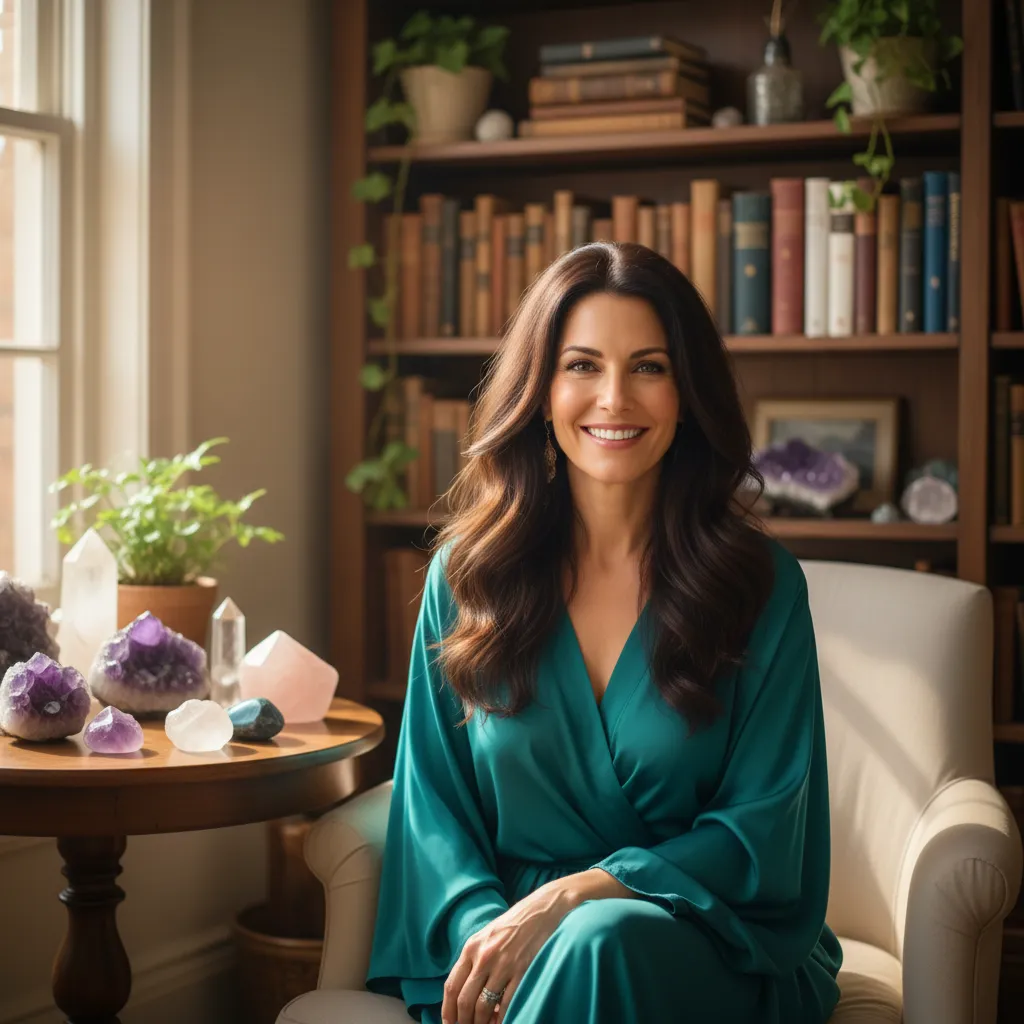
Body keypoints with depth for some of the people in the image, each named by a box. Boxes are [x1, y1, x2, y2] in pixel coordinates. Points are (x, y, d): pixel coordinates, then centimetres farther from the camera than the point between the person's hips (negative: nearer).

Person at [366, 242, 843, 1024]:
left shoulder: (762, 584, -1)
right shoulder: (466, 573, 6)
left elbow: (761, 829, -4)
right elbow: (432, 801, 5)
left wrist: (572, 897, -17)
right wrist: (487, 929, -16)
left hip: (710, 952, -1)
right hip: (507, 937, 2)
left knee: (600, 940, -36)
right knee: (587, 945, -35)